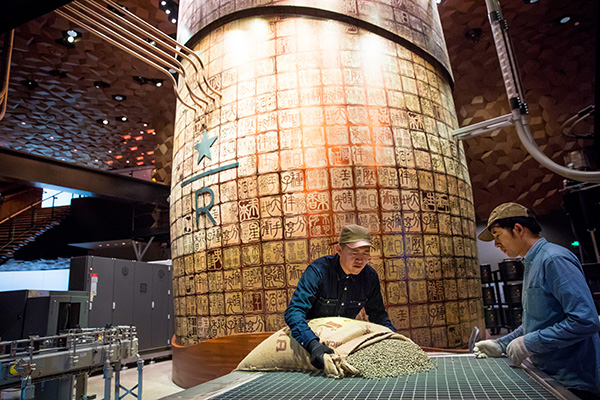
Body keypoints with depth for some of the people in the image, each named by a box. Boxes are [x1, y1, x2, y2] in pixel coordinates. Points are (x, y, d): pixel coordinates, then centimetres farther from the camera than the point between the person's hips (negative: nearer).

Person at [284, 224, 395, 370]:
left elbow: (378, 314, 4)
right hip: (313, 334, -3)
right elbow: (294, 311, -34)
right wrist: (313, 344, -50)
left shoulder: (370, 276, -9)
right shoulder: (317, 271, -25)